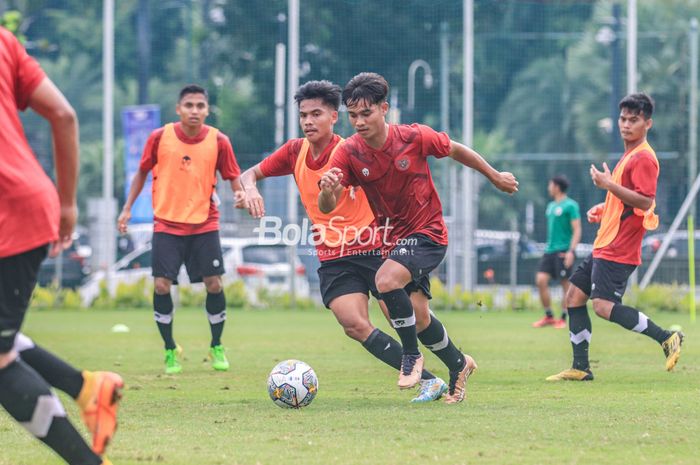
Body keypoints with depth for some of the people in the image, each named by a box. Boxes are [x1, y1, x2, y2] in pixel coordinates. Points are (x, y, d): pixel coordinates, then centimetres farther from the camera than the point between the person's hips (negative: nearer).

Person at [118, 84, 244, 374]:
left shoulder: (218, 141, -5)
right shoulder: (160, 137, -5)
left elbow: (233, 179, 0)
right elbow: (142, 172, 8)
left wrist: (240, 194, -22)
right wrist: (127, 208, 5)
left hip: (204, 224, 0)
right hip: (167, 224, 0)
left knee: (213, 283, -5)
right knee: (161, 285, -9)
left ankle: (217, 348, 17)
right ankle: (170, 351, 9)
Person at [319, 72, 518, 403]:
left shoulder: (415, 138, -18)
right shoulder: (349, 153, -12)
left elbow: (456, 151, 1)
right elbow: (326, 208, -18)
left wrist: (495, 177, 13)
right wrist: (327, 189, -42)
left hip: (427, 231, -5)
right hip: (395, 237, 5)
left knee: (386, 280, -29)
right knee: (418, 315, 14)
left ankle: (411, 354, -9)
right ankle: (458, 365, 40)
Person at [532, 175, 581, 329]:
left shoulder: (570, 205, -6)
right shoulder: (551, 206, 17)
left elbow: (577, 230, -11)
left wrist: (571, 251, -19)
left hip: (564, 251, -8)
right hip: (550, 250, 8)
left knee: (566, 284, -2)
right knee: (541, 280, -4)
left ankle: (563, 319, 6)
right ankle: (548, 316, 5)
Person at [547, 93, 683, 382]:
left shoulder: (644, 158, -14)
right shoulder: (628, 155, 18)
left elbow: (645, 201, -24)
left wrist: (609, 184, -22)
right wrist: (603, 208, 18)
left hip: (619, 250, -10)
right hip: (605, 246, 10)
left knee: (604, 306, -19)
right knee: (574, 297, 10)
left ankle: (667, 338, -12)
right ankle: (580, 368, 14)